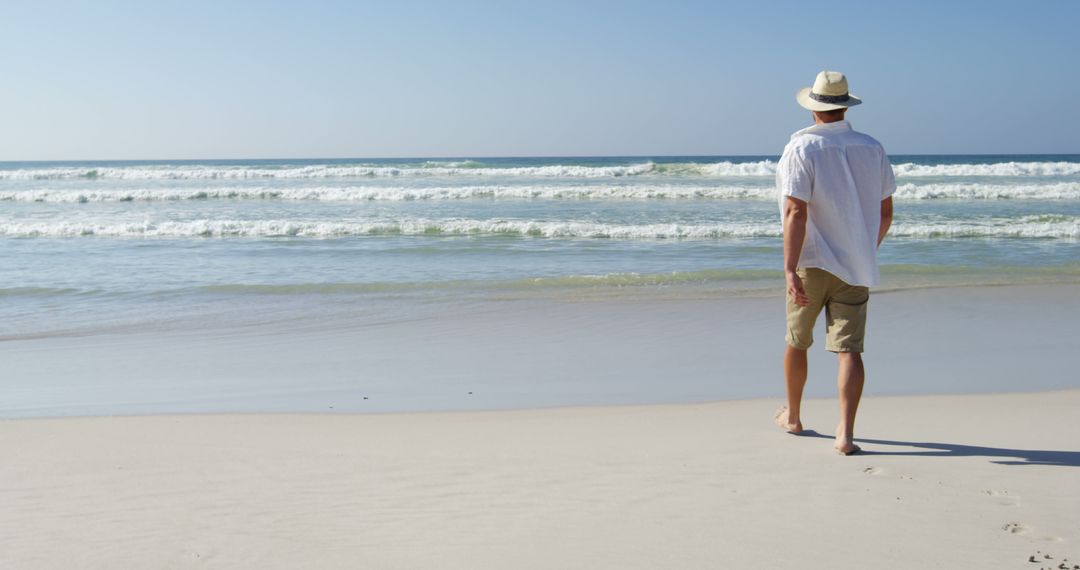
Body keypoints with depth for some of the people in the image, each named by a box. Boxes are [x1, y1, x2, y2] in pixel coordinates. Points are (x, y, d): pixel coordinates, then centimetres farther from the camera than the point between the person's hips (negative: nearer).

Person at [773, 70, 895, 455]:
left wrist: (790, 269, -21)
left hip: (811, 264, -2)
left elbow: (796, 213, -19)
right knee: (849, 349, -1)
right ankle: (846, 433, -12)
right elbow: (885, 213, 10)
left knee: (797, 341, 16)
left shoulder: (801, 149, -10)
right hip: (856, 267, 3)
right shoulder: (872, 149, 4)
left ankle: (792, 416, 33)